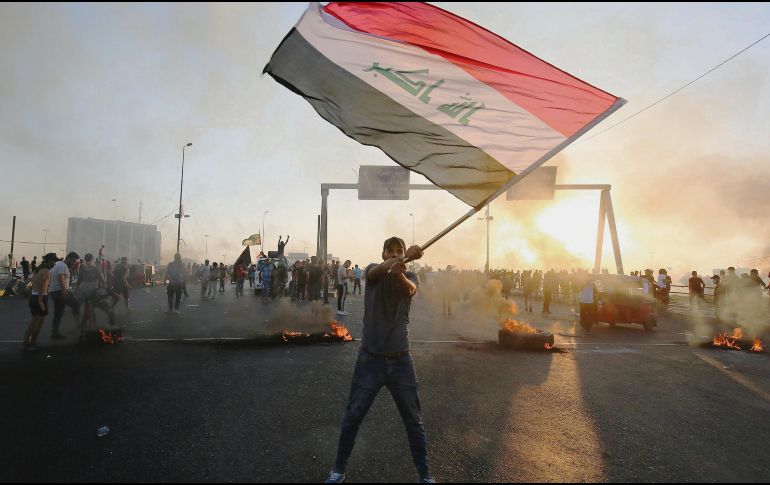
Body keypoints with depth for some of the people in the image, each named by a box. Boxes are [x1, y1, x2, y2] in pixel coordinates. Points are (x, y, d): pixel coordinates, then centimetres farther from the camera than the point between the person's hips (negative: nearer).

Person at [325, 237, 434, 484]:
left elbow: (409, 289, -23)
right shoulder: (373, 271, 0)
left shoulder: (410, 277, 2)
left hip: (400, 359, 1)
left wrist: (399, 273, -47)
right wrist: (407, 256, -44)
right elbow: (378, 270, -25)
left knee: (414, 420, 10)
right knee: (352, 417, 10)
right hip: (370, 358, 0)